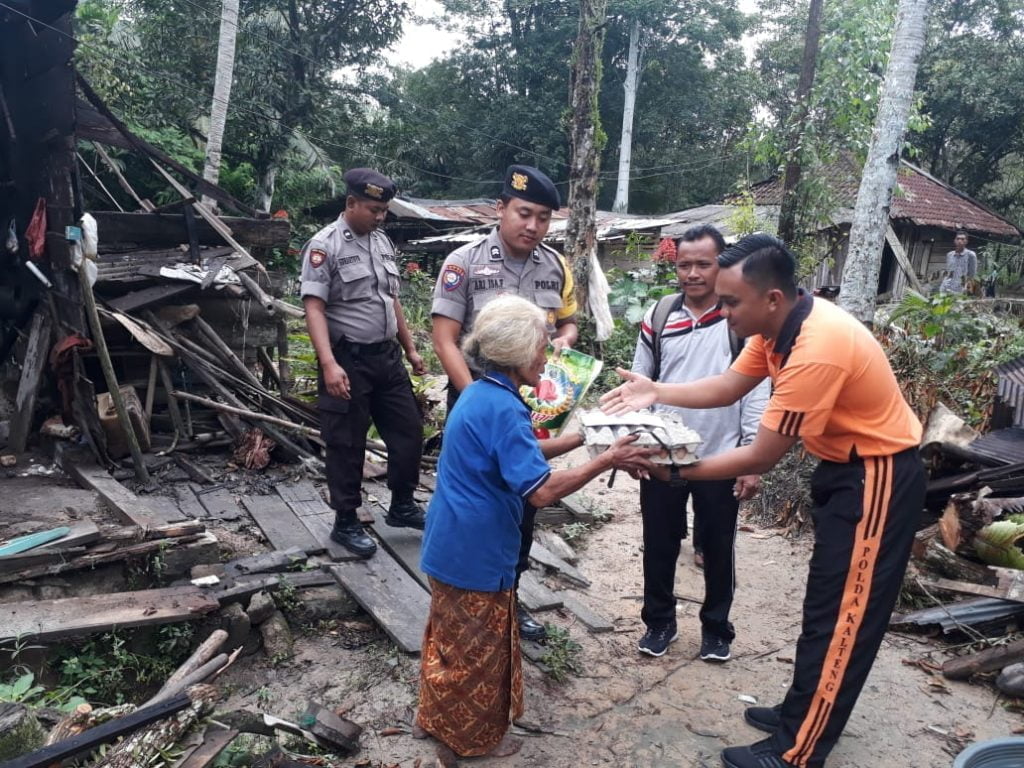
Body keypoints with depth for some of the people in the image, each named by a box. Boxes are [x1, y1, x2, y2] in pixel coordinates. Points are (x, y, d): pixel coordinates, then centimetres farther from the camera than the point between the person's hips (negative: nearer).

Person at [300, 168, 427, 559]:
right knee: (347, 445, 4)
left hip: (387, 356, 7)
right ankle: (346, 523, 19)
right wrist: (329, 364, -29)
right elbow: (314, 308, -18)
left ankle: (401, 506, 31)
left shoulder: (383, 242, 12)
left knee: (408, 431, 12)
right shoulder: (325, 245, -11)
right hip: (348, 361, -7)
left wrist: (410, 349, 19)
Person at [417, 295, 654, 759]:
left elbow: (514, 455, 15)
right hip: (476, 552, -9)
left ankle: (439, 718, 43)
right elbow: (541, 491, -30)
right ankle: (475, 737, 31)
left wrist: (577, 439, 10)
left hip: (453, 543, 10)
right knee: (477, 649, 11)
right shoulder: (502, 408, -26)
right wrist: (606, 461, -23)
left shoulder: (481, 395, 5)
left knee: (451, 638, 25)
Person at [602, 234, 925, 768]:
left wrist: (676, 470, -20)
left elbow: (760, 458, -27)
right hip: (845, 466, 10)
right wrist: (656, 393, -5)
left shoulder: (816, 351, -34)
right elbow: (728, 387, 5)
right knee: (826, 605, 19)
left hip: (879, 477, -10)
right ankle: (801, 713, 35)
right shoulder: (779, 323, -5)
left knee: (841, 617, 0)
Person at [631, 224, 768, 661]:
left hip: (720, 459, -2)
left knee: (717, 548, 14)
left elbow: (757, 393, -6)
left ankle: (716, 626, 34)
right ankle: (659, 621, 33)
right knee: (659, 544, 13)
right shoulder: (658, 317, 1)